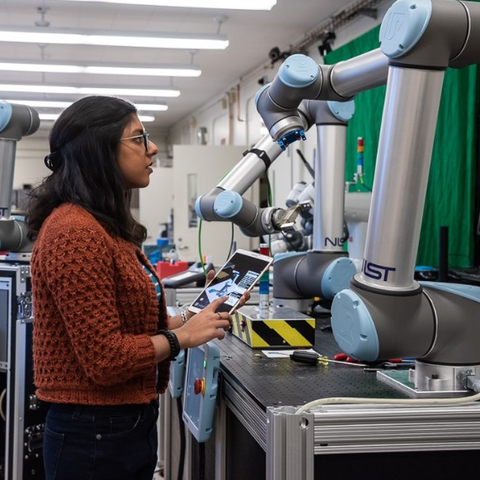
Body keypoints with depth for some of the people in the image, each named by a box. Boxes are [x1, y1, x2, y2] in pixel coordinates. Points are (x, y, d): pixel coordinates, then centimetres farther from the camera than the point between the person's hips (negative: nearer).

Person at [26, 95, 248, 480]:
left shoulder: (107, 227, 10)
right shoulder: (73, 233, -21)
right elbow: (106, 359, -23)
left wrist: (194, 317, 4)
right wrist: (183, 336, -12)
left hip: (131, 424, 9)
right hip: (94, 434, -9)